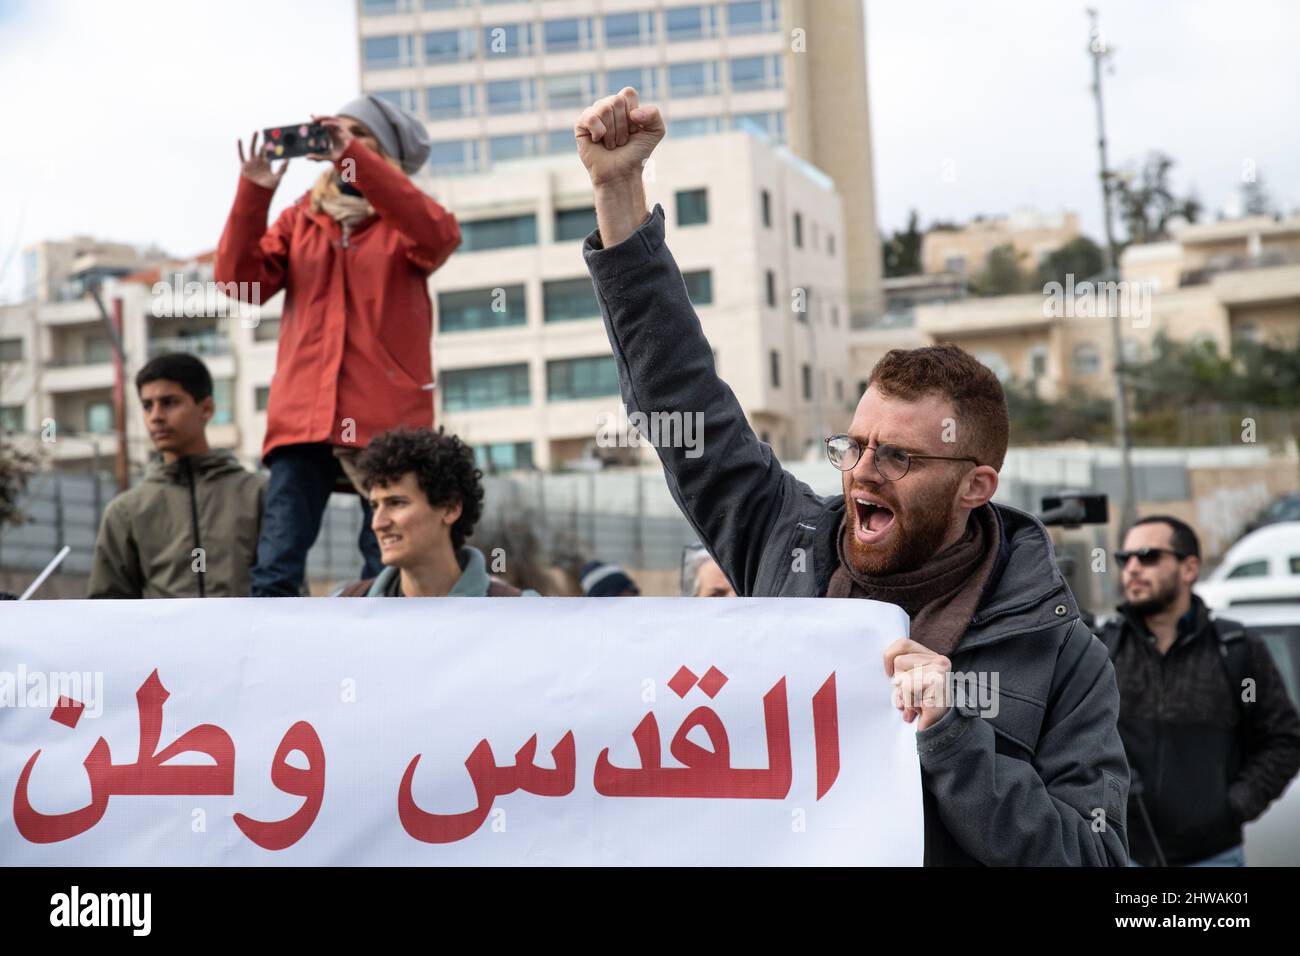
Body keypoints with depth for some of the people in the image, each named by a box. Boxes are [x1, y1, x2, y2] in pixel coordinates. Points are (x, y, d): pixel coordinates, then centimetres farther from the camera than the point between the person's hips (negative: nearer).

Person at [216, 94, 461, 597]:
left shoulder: (405, 221, 9)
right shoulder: (299, 220, 18)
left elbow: (440, 235, -16)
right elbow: (239, 278, 5)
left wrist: (354, 156, -18)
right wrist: (254, 193, -8)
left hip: (387, 422, -2)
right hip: (302, 421, 2)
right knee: (275, 571, -6)